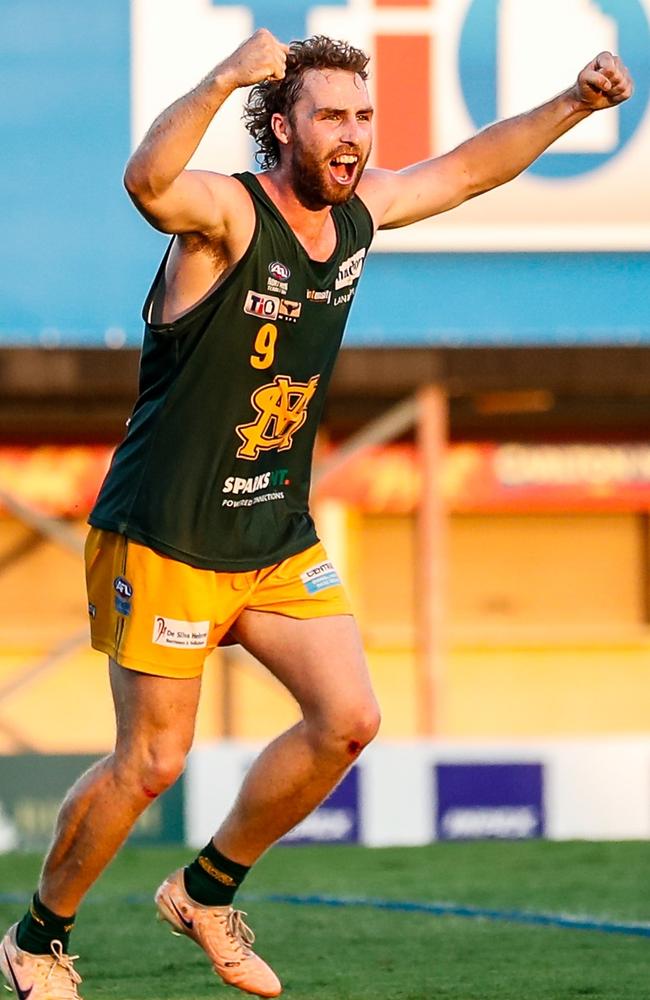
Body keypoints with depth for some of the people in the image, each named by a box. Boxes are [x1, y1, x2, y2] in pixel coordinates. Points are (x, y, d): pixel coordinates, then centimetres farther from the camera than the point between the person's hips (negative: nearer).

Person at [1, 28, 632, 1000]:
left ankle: (207, 892, 20)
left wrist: (573, 105, 8)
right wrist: (221, 82, -60)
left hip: (278, 535, 7)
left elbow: (469, 165, 19)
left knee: (349, 720, 0)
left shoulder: (357, 211, 2)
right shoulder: (227, 211, -20)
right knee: (152, 760, -2)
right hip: (166, 540, -7)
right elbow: (148, 182, -44)